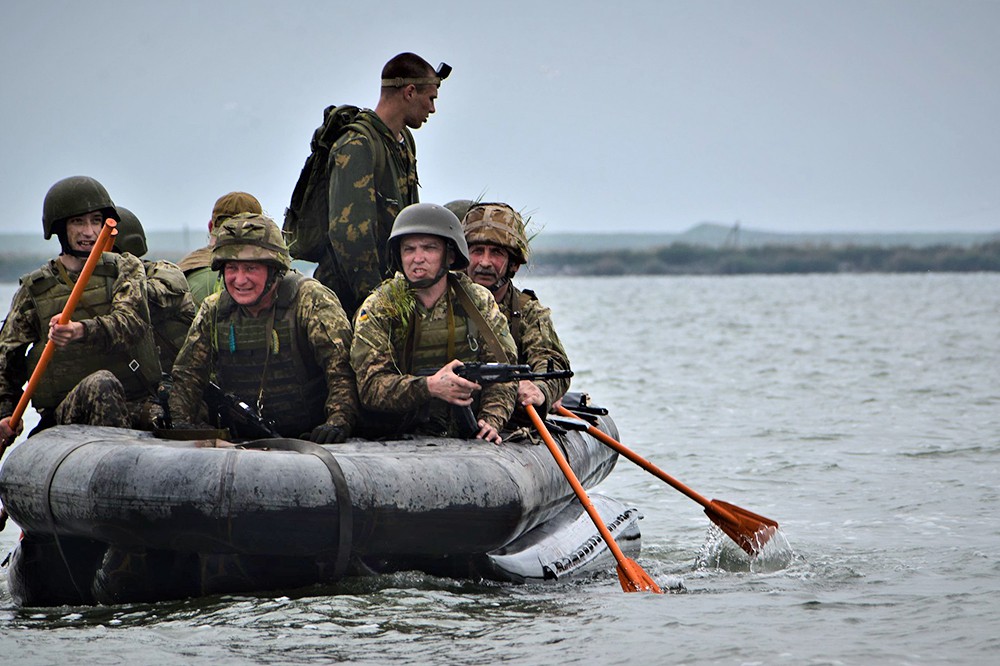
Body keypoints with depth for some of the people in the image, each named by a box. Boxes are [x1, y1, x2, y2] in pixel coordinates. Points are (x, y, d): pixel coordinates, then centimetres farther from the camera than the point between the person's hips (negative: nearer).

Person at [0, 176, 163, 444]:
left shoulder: (127, 269, 11)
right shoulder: (34, 288, 13)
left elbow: (130, 322, -10)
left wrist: (82, 331, -31)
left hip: (135, 404, 1)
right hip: (65, 410, -1)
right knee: (102, 383, -37)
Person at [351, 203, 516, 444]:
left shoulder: (479, 303, 7)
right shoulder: (378, 309, -1)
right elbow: (371, 385, -12)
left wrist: (491, 420, -17)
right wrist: (429, 387, -29)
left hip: (470, 438, 3)